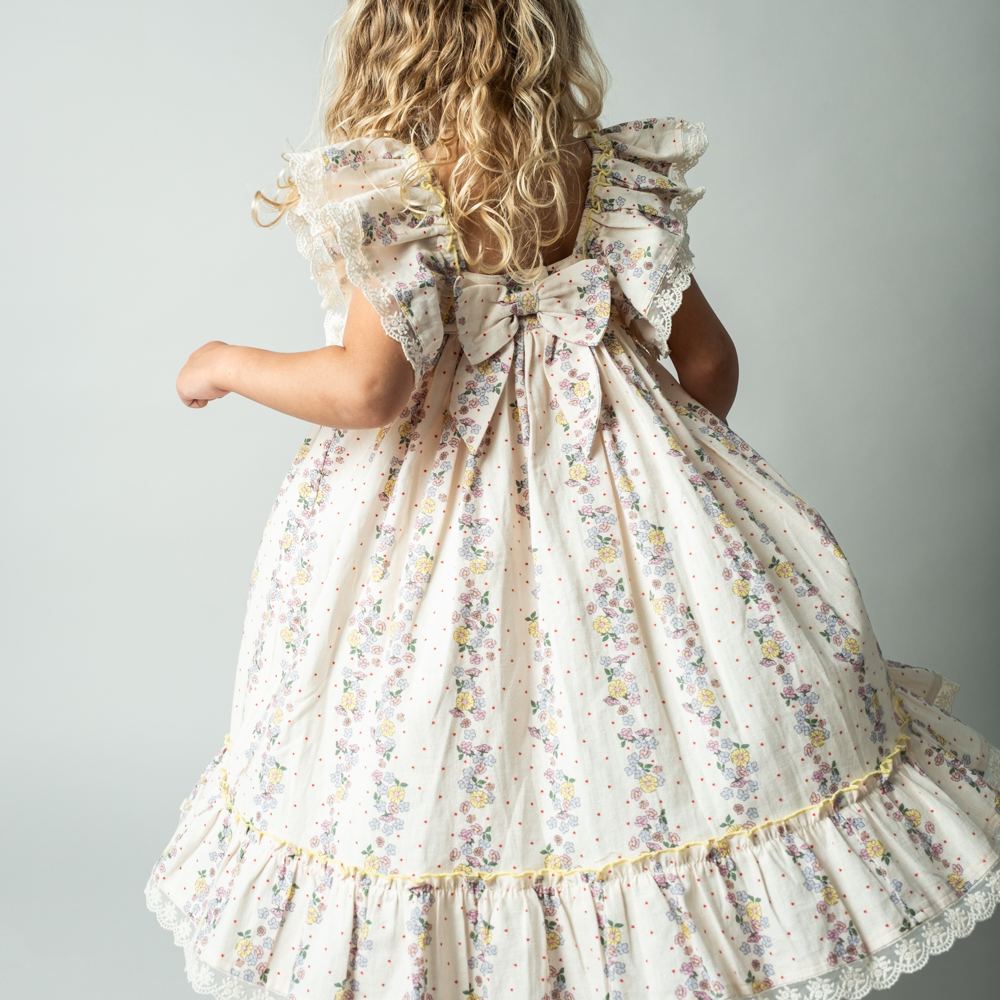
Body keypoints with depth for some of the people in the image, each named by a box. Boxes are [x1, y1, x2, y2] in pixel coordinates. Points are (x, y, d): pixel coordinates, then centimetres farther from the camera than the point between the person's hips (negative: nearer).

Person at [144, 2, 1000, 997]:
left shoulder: (390, 190, -14)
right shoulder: (614, 174, -1)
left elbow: (366, 389, -23)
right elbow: (705, 357, 2)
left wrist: (225, 365, -6)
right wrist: (685, 454, 21)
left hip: (440, 526, -3)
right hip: (612, 479, 4)